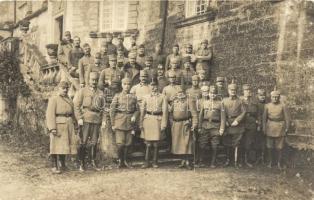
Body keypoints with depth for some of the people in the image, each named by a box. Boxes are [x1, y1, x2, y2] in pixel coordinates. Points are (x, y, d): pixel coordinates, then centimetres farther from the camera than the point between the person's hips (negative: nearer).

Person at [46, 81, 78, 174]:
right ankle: (55, 166, 3)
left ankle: (63, 165, 21)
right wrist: (52, 128, -20)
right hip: (58, 125, -6)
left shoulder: (69, 100, 16)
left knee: (65, 145, 10)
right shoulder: (53, 99, -4)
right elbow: (50, 114, -12)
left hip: (68, 126, 6)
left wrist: (74, 127, 15)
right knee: (57, 146, -4)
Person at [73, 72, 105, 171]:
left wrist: (102, 120, 12)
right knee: (83, 143, -2)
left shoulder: (100, 93, 15)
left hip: (97, 120, 4)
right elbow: (76, 105, -3)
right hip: (86, 120, -4)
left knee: (94, 143, 8)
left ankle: (93, 162, 18)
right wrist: (79, 118, -11)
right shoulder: (82, 91, 2)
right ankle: (82, 164, 6)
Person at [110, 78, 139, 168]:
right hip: (120, 121, -3)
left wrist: (134, 116, -8)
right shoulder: (117, 96, 2)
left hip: (130, 122, 3)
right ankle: (120, 160, 12)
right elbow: (112, 110, 0)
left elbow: (137, 110, 14)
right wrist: (113, 124, -3)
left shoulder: (133, 97, 9)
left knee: (128, 143, 7)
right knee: (120, 144, -8)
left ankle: (125, 161, 23)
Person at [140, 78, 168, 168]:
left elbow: (165, 111, -1)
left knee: (156, 143, 4)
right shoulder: (146, 97, 8)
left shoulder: (162, 97, 3)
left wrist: (163, 124, -7)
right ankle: (147, 162, 10)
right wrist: (141, 123, 3)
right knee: (148, 143, 2)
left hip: (157, 120, -1)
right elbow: (142, 110, 9)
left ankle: (155, 162, 15)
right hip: (147, 119, 1)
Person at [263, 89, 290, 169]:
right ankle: (270, 161, 22)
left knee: (279, 147, 5)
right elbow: (264, 118, 5)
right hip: (270, 128, 2)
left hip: (280, 128, -1)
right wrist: (264, 128, 2)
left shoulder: (283, 106, -5)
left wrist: (287, 128, -5)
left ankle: (279, 163, 17)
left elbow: (287, 118, -2)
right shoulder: (267, 106, 1)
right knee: (269, 147, 8)